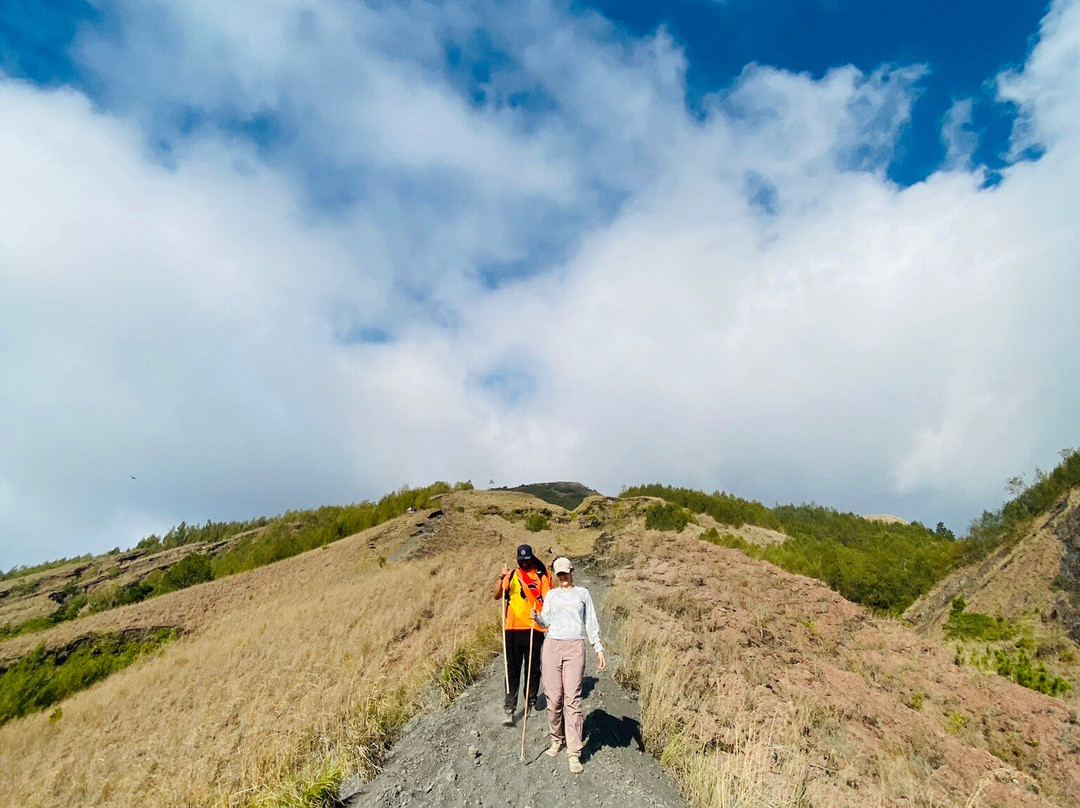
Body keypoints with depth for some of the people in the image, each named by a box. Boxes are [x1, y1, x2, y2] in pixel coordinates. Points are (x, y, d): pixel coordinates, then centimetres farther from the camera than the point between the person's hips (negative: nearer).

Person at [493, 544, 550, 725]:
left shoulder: (542, 575, 3)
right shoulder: (511, 576, 7)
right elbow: (497, 595, -3)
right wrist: (502, 578, -19)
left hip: (534, 629, 0)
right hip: (513, 629, 0)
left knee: (533, 668, 12)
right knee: (512, 670, -1)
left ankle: (531, 702, 31)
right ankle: (509, 710, 1)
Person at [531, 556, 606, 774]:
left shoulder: (583, 593, 14)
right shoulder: (551, 595, 16)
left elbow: (591, 623, 13)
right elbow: (546, 621, 9)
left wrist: (599, 649, 6)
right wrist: (537, 617, -13)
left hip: (575, 647, -1)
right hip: (552, 645, 2)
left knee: (573, 698, -7)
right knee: (554, 697, 2)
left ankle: (574, 753, -3)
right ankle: (556, 739, 23)